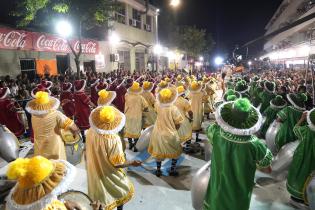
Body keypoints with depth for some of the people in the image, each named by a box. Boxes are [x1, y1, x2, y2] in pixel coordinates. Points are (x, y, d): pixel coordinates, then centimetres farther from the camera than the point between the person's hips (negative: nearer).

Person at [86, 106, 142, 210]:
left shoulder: (90, 132, -18)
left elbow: (92, 150, 0)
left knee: (99, 190, 32)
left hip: (94, 170, 6)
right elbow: (116, 164, -25)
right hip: (108, 174, -6)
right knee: (122, 192, 23)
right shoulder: (114, 140, -36)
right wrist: (132, 163, -11)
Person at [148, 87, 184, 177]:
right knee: (176, 152, 21)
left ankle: (158, 170, 33)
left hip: (158, 133, 4)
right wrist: (174, 129, 3)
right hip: (170, 134, -3)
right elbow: (178, 124, -14)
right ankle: (172, 170, 26)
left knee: (159, 152, 22)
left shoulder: (158, 105, -13)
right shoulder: (174, 109, -23)